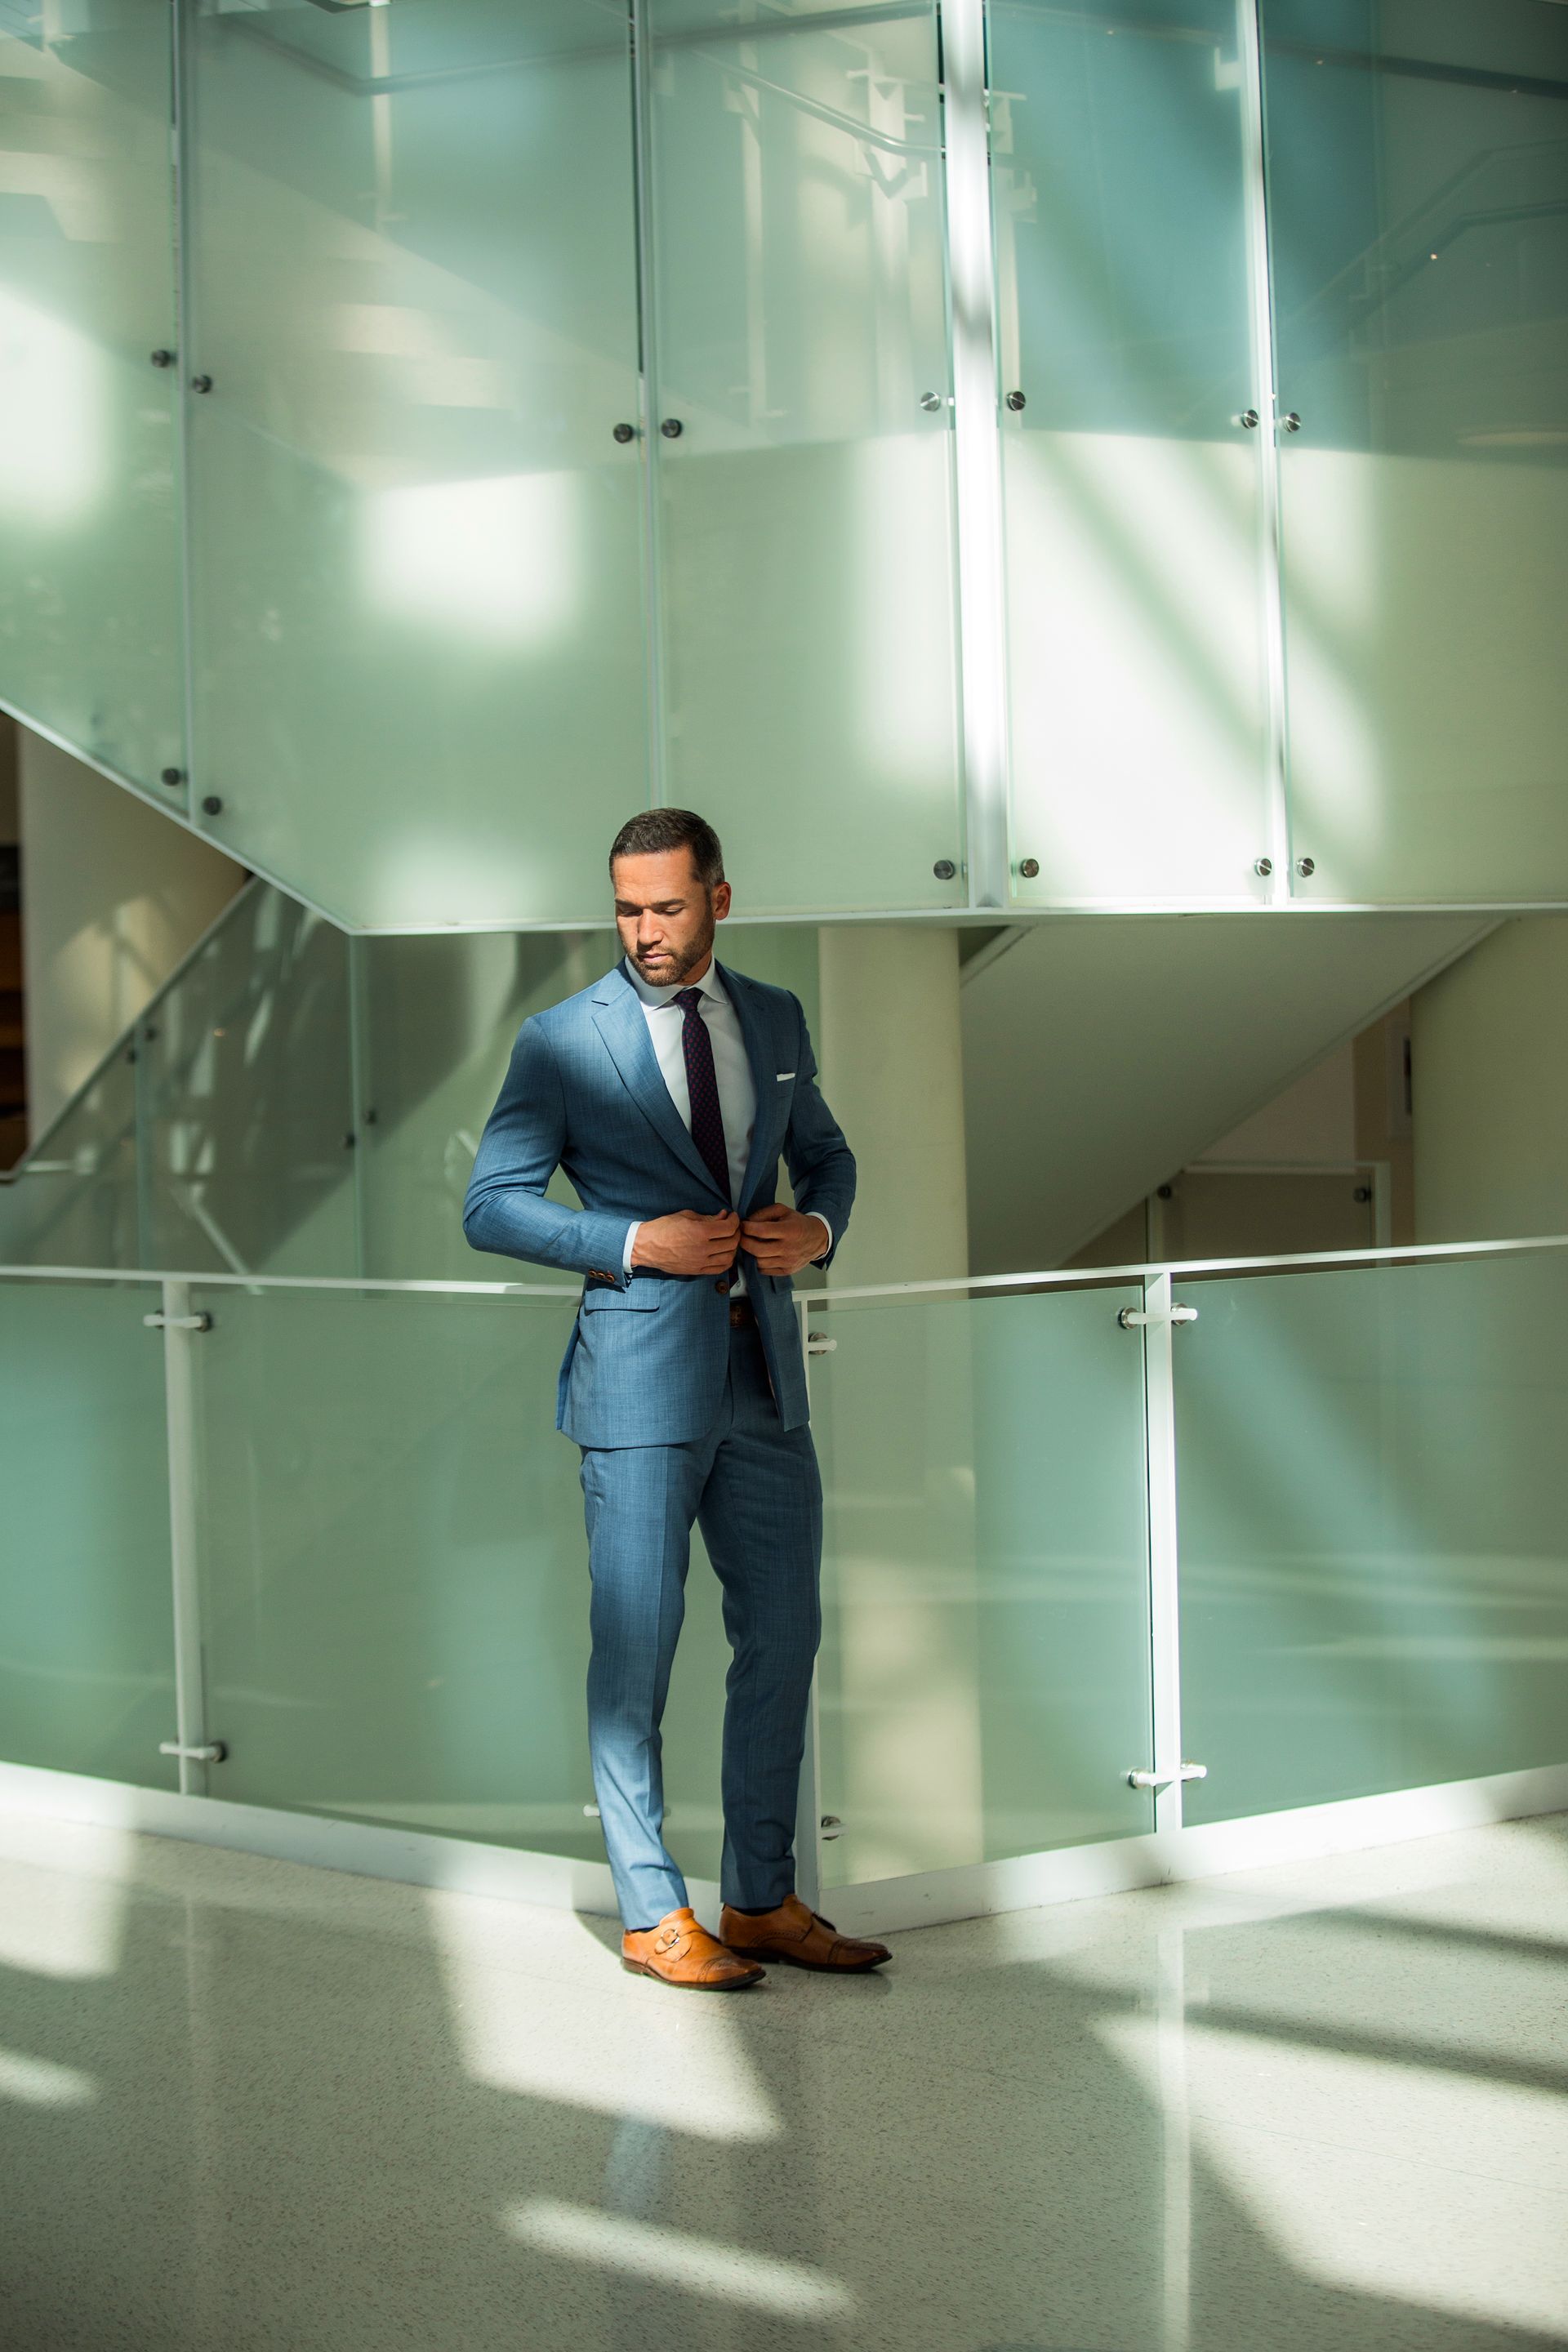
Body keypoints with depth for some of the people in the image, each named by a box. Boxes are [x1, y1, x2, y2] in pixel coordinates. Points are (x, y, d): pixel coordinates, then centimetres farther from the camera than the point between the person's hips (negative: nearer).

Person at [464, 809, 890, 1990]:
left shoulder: (775, 1019, 10)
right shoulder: (563, 1041, -4)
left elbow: (825, 1152, 23)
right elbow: (491, 1204, -4)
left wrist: (819, 1228, 1)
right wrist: (637, 1245, -15)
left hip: (764, 1372, 5)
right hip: (643, 1376, -5)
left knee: (784, 1635, 9)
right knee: (637, 1648, -1)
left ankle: (764, 1900, 20)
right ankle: (654, 1915, 9)